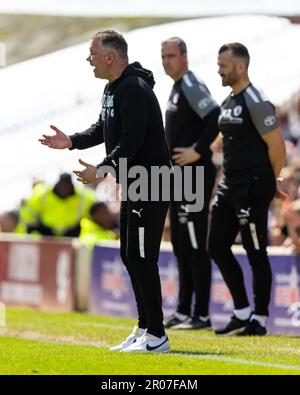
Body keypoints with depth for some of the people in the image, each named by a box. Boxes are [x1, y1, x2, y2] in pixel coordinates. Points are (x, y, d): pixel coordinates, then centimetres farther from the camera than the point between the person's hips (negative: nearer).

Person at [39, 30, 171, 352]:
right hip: (131, 185, 11)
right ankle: (144, 328, 21)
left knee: (141, 258, -10)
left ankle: (156, 336, -7)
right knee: (130, 256, 14)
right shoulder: (112, 88, 14)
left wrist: (101, 171, -22)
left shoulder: (134, 90, -19)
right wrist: (72, 142, 10)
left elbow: (131, 141, -25)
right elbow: (103, 129, 24)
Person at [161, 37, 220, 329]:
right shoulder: (176, 89, 17)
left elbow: (216, 117, -26)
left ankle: (202, 314, -7)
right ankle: (184, 312, 20)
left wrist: (198, 151, -23)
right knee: (180, 245, 13)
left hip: (194, 174, -11)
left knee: (195, 245, -9)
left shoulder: (192, 86, -13)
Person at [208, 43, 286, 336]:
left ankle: (260, 319, 5)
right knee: (217, 248, 10)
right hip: (230, 185, 10)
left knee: (256, 252, -3)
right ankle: (242, 312, 19)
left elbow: (276, 146, -15)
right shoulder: (228, 103, 13)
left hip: (253, 187, -10)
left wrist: (269, 185, -6)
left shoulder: (255, 103, -15)